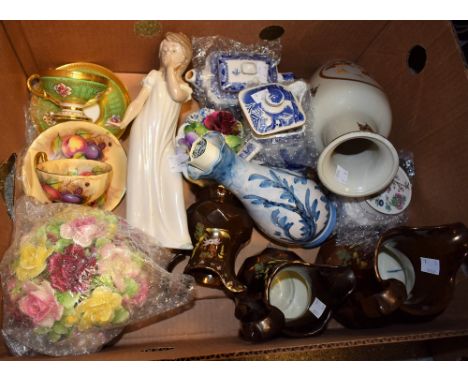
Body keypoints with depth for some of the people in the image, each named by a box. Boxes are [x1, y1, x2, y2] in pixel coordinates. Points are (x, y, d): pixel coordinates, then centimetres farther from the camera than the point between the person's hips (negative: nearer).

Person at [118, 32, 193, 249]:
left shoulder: (184, 87, 9)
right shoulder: (154, 76, 4)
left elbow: (176, 94, -16)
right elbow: (138, 102, -3)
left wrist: (171, 69, -6)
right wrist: (123, 123, -15)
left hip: (165, 141, 3)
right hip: (145, 135, -2)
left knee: (171, 184, -2)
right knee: (144, 180, -2)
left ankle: (172, 236, 7)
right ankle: (143, 233, 5)